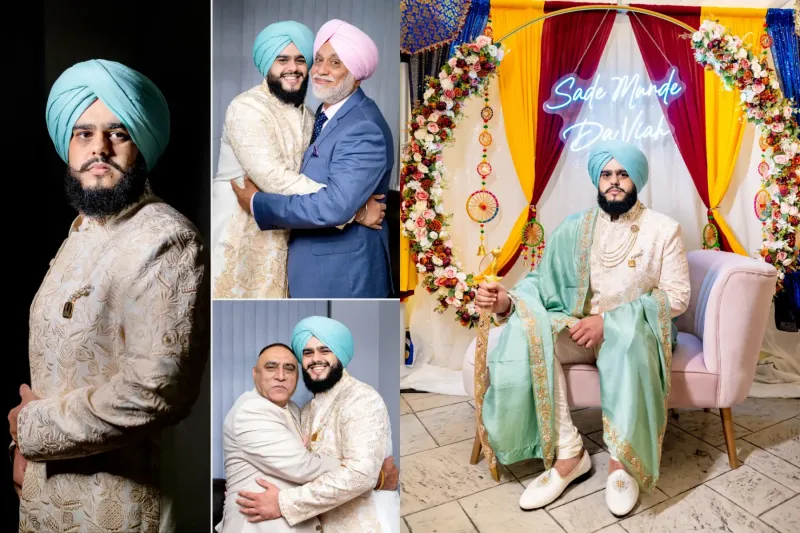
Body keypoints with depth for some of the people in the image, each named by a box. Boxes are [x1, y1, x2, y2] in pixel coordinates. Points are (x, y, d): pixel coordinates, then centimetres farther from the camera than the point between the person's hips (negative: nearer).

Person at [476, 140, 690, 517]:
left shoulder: (663, 229, 0)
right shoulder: (574, 228, 6)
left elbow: (676, 297, -6)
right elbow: (543, 281, 0)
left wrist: (610, 320, -19)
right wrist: (508, 302, -22)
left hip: (633, 330, -2)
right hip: (580, 327, 3)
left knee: (627, 342, -39)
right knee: (526, 330, -28)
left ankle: (622, 461, -20)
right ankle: (567, 455, -22)